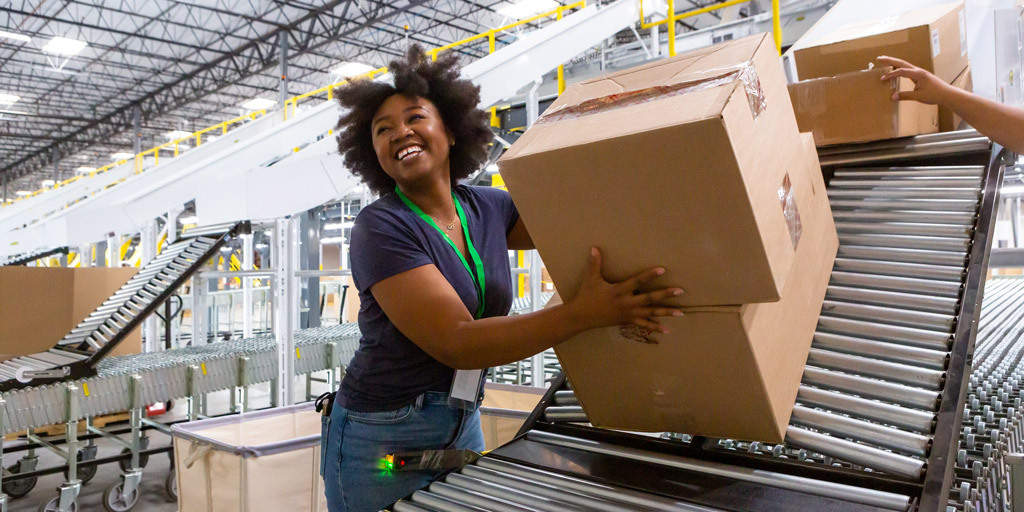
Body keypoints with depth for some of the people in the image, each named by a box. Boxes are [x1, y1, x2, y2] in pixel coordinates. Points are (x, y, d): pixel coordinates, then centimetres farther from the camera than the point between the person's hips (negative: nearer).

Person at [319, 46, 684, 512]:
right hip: (381, 441, -5)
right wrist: (582, 313, -32)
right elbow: (456, 342, -25)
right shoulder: (379, 227, -17)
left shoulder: (487, 208, 0)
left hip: (463, 426, 5)